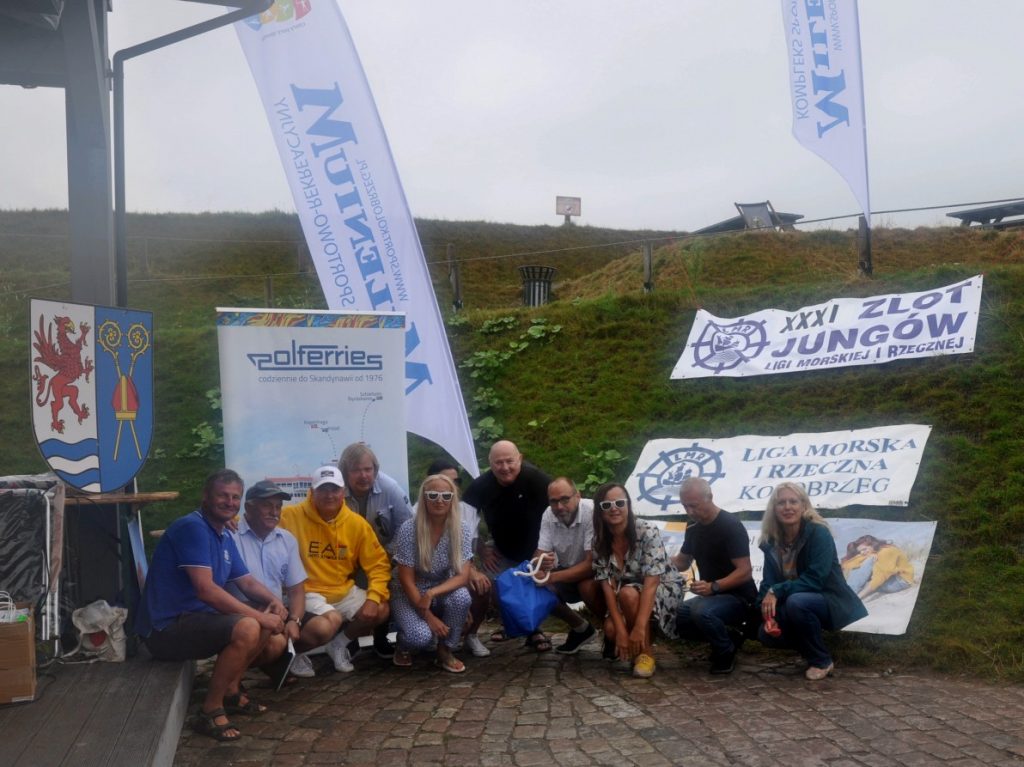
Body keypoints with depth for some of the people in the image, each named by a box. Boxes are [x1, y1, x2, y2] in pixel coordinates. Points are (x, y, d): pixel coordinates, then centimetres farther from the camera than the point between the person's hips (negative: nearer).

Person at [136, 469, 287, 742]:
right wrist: (260, 616, -24)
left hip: (198, 619, 10)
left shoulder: (225, 538, 13)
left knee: (275, 642, 6)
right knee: (248, 629, -32)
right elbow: (206, 590, -27)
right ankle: (210, 712, -17)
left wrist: (274, 601, -4)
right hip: (167, 627, -10)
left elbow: (247, 582, 19)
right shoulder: (192, 527, -18)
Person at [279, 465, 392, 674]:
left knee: (381, 611, -14)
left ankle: (339, 643, 15)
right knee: (324, 627, -32)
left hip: (344, 591, 5)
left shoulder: (357, 523, -2)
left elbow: (379, 564, 0)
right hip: (307, 593, -4)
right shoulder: (291, 516, -12)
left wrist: (374, 597, -14)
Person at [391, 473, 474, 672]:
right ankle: (404, 646, 9)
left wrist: (432, 593, -32)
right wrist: (428, 616, -20)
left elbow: (462, 576, -16)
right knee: (420, 636, -30)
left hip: (443, 591, 3)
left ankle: (445, 650, -6)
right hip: (411, 595, -3)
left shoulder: (462, 530, -13)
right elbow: (406, 580, -16)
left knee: (461, 596, -31)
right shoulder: (408, 529, -20)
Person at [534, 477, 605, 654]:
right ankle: (580, 628, 7)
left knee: (587, 587, -36)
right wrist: (541, 563, -35)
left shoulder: (592, 512, -29)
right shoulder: (548, 515, -11)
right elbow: (540, 554, -9)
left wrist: (553, 577, -37)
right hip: (568, 571, 6)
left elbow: (592, 564, -31)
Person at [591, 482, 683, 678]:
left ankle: (645, 653, -16)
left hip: (665, 589, -4)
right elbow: (608, 587, -16)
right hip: (626, 599, 4)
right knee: (610, 629, -24)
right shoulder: (599, 541, -11)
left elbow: (651, 584, -31)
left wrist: (639, 628, -39)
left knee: (628, 593, -34)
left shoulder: (648, 533, -25)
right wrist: (621, 630, -27)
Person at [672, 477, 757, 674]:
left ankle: (726, 653, -7)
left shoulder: (731, 526, -17)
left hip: (738, 597, -8)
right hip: (711, 596, 8)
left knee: (702, 610, -36)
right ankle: (726, 635, 5)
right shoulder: (693, 527, 6)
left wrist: (713, 586, -35)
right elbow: (682, 562, 17)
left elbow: (745, 572, -22)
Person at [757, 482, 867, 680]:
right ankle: (810, 647, 14)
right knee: (767, 634, -16)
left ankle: (822, 661, -12)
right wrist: (768, 610, -24)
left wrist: (777, 591, -30)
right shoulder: (771, 540, -3)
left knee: (795, 602, -34)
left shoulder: (818, 533, -19)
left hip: (831, 600, -6)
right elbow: (770, 582, -6)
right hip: (799, 601, 6)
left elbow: (815, 579, -26)